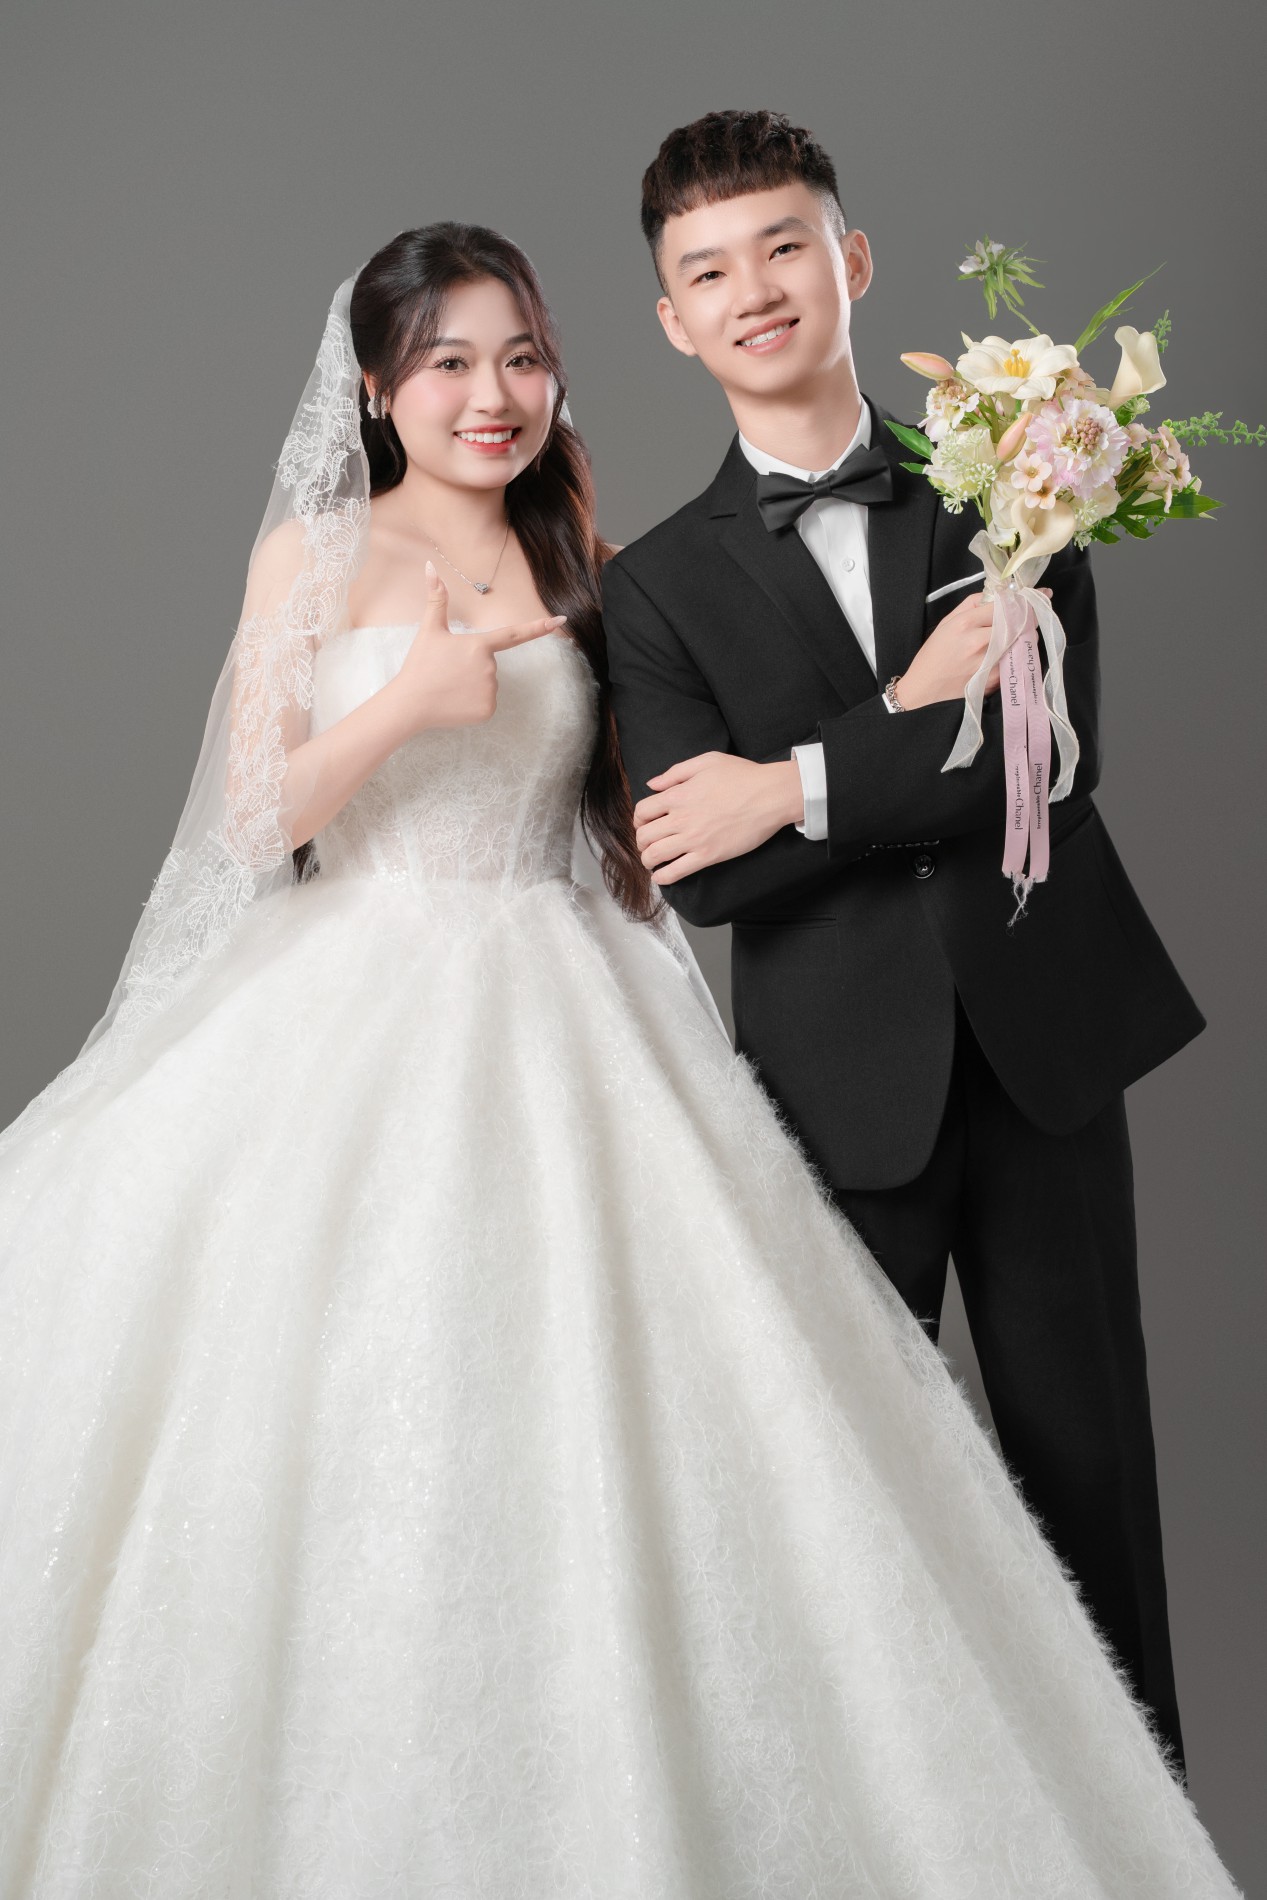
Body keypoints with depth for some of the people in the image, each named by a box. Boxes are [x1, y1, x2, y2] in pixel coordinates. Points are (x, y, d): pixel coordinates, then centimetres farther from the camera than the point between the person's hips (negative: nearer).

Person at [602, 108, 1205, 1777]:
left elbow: (1058, 753, -10)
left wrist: (801, 787, -16)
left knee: (1083, 1444, 10)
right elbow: (697, 875, -11)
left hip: (1044, 1041, 1)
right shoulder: (658, 587, 1)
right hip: (845, 1077, -1)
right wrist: (914, 712, -15)